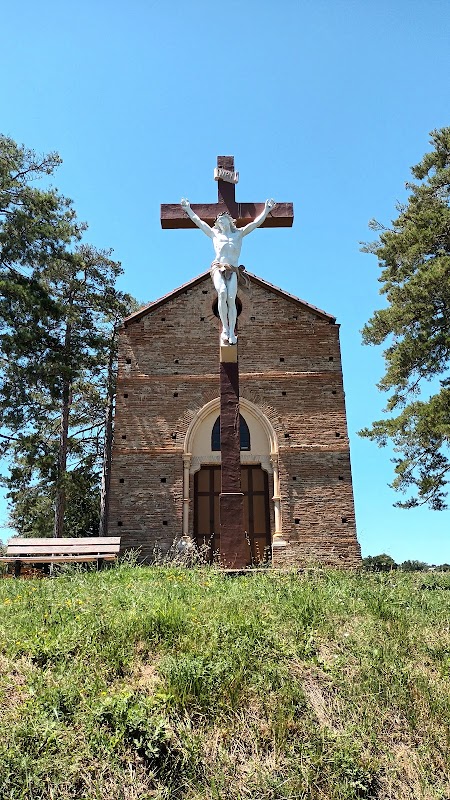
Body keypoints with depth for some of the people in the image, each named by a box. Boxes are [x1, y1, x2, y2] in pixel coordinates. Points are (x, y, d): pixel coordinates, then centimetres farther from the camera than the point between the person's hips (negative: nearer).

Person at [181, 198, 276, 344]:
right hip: (218, 268, 0)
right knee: (222, 293, -29)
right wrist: (188, 209, 27)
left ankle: (232, 333, -21)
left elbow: (256, 223, 15)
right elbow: (199, 222, 27)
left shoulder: (238, 233, 22)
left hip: (233, 271, 0)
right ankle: (224, 328, -24)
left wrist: (266, 210, 6)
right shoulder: (214, 234, 23)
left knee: (231, 299, -21)